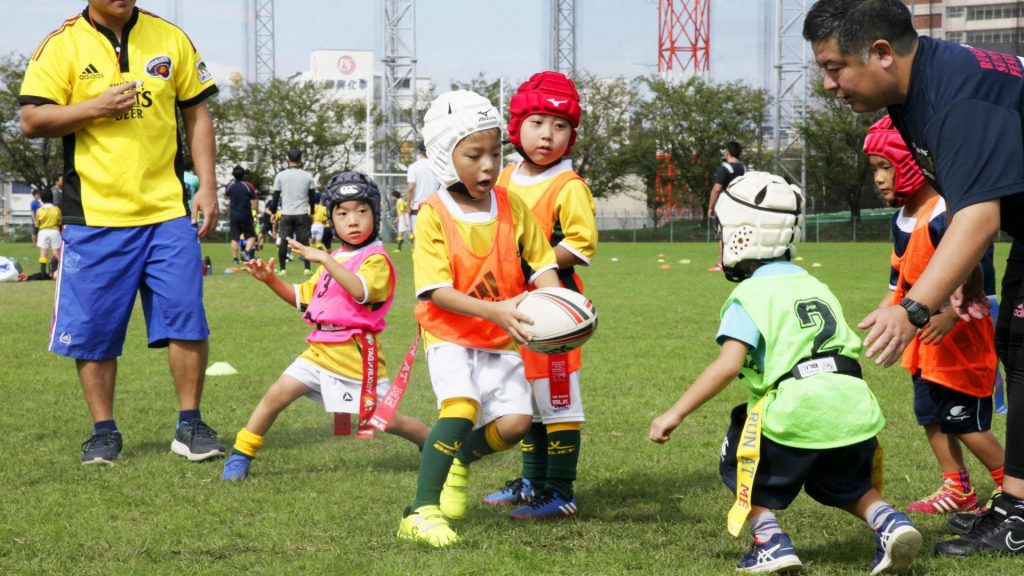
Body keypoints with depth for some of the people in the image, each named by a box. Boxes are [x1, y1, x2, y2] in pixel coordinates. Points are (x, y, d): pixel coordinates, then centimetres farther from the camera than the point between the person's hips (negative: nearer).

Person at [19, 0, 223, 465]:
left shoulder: (170, 39, 7)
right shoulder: (62, 45, 0)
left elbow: (197, 114, 11)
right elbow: (32, 121, -4)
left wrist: (207, 187, 4)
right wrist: (97, 107, -16)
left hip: (167, 211, 1)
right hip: (94, 216, -1)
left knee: (187, 320, -4)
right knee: (94, 329, 2)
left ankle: (190, 425, 9)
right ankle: (104, 431, 16)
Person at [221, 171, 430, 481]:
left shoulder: (376, 259, -9)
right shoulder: (332, 261, 17)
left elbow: (361, 292, -29)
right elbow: (302, 298, 23)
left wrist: (324, 259, -30)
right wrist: (271, 280, 7)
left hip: (356, 355, -7)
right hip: (321, 350, 7)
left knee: (386, 420, 0)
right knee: (276, 395, -5)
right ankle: (241, 455, 3)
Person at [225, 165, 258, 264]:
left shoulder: (230, 186, -1)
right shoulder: (249, 186, -8)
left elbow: (226, 194, 25)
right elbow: (255, 205, -9)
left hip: (233, 216, 2)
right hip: (246, 216, -2)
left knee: (234, 238, 5)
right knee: (251, 236, 10)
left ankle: (235, 259, 2)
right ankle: (247, 251, -13)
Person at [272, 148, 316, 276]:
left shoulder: (280, 176, -3)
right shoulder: (307, 176, -2)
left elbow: (276, 196, 1)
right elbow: (312, 197, 5)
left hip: (286, 214, 0)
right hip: (302, 214, 0)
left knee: (283, 241, 5)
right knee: (304, 241, 5)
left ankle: (282, 269, 3)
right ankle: (307, 268, 1)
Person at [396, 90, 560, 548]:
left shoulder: (513, 208, 0)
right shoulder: (433, 216, -12)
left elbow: (541, 265, 2)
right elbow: (437, 291, -18)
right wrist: (494, 310, -30)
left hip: (502, 339, 4)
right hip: (450, 335, -4)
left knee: (514, 423, -9)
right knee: (461, 406, -26)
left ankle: (459, 460, 24)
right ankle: (422, 511, -22)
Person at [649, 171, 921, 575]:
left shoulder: (750, 295, 1)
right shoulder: (815, 287, 22)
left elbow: (727, 365, -11)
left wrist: (676, 413, -9)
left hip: (798, 411, -6)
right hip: (855, 406, 6)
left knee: (741, 462, 19)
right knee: (842, 484, 29)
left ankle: (770, 541, 2)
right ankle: (889, 523, 3)